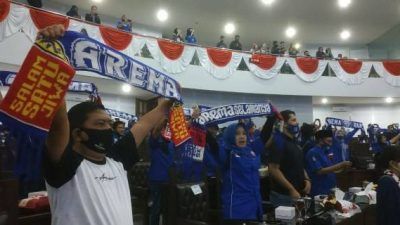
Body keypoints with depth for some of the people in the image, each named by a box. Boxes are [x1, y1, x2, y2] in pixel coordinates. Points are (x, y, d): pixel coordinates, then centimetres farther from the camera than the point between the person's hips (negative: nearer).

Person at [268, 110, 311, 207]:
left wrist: (307, 179, 4)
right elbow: (274, 169, -20)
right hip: (284, 195, -9)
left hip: (299, 193, 9)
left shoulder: (294, 142, 14)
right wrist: (291, 189, -20)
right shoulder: (278, 141, -14)